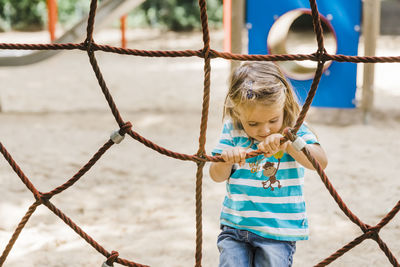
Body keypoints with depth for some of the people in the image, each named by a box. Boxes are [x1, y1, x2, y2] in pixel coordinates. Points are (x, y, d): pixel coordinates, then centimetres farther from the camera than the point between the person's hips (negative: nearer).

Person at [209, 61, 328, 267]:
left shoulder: (294, 130, -5)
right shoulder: (232, 130, 1)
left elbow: (321, 162, -19)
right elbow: (217, 176, 2)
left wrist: (287, 144, -34)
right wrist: (227, 160, -21)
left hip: (279, 231, -2)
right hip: (235, 227, 2)